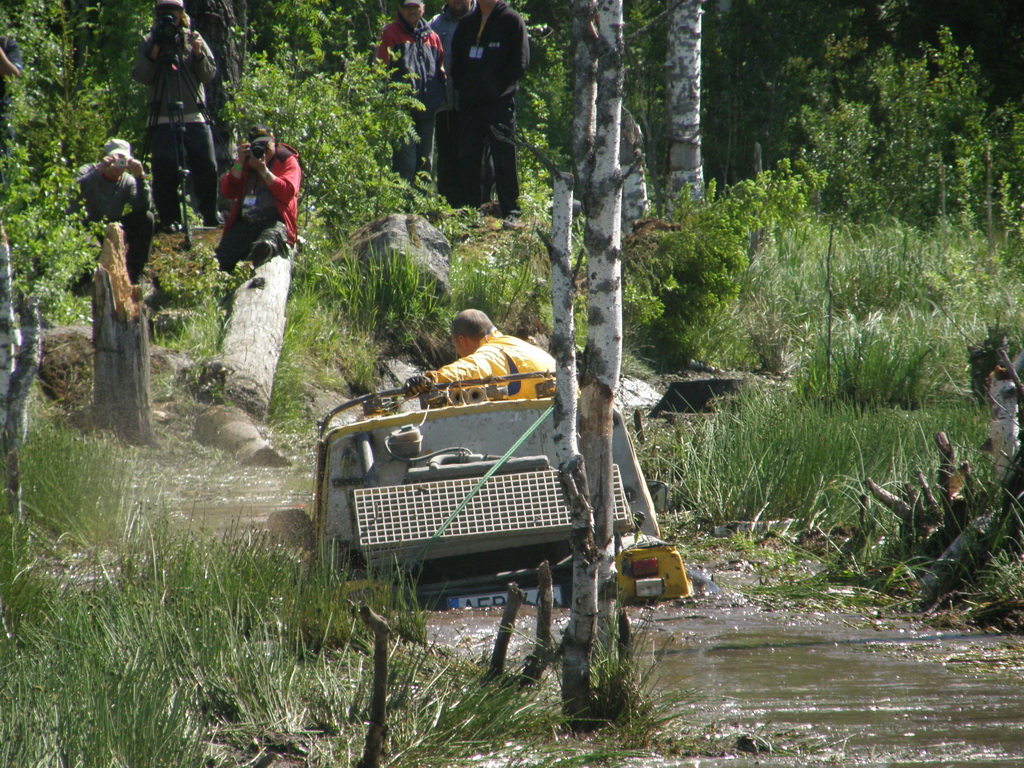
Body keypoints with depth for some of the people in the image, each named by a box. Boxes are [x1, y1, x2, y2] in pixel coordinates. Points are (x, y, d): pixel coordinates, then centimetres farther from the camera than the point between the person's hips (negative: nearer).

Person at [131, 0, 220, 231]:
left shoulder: (194, 40, 10)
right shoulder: (148, 43, 7)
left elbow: (210, 74, 5)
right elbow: (141, 76, -3)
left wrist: (198, 54, -11)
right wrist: (154, 54, -16)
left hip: (194, 117, 1)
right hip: (162, 120, -1)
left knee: (207, 168, -3)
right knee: (165, 171, -7)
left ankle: (211, 217, 12)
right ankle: (170, 220, 1)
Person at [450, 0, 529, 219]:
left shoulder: (511, 21, 0)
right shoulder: (467, 22, 15)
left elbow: (520, 61, -4)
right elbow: (455, 59, 20)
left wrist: (497, 86, -9)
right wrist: (462, 86, 6)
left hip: (499, 102, -5)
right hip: (469, 103, 5)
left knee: (504, 160, -6)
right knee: (469, 160, 6)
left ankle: (511, 213, -4)